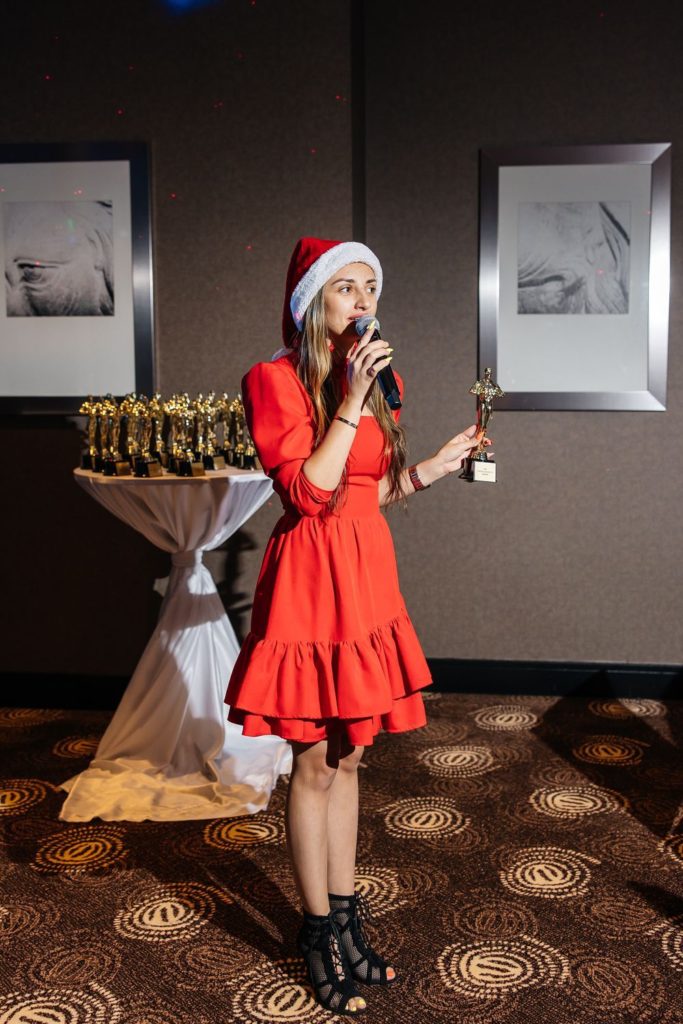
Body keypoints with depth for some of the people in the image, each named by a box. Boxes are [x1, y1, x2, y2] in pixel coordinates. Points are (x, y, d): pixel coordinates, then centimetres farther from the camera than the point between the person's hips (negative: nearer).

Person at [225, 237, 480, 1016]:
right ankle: (320, 931, 20)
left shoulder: (375, 376, 11)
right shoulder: (274, 380, -11)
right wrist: (352, 400, -21)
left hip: (368, 572, 7)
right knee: (315, 764, 4)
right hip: (311, 578, -7)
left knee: (347, 756, 15)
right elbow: (309, 493, -19)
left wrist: (431, 468, 3)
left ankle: (344, 915, 29)